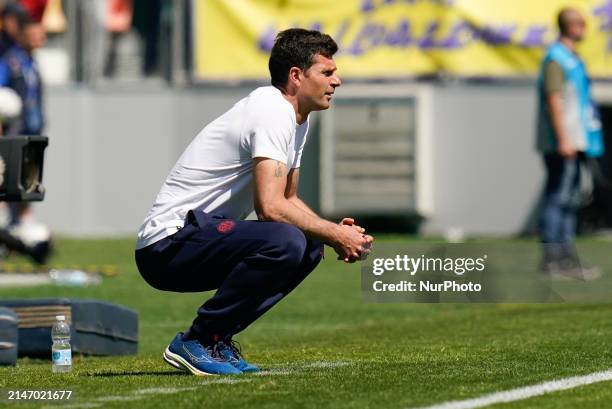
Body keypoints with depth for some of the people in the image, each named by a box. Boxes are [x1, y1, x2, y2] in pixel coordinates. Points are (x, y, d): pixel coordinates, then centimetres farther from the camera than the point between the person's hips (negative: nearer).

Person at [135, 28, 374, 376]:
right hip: (168, 244, -10)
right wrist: (335, 235, -16)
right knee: (286, 241, -29)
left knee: (309, 248, 6)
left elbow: (289, 200, 23)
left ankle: (218, 336, 6)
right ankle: (197, 342, -15)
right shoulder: (272, 112, -17)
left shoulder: (298, 119, 15)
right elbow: (270, 206, -26)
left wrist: (334, 231, 5)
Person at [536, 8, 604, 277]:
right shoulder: (556, 59, -12)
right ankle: (551, 258, -10)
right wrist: (563, 140, -23)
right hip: (561, 143, -10)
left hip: (571, 144, 10)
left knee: (569, 200, 11)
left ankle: (566, 258, 14)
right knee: (558, 199, -10)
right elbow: (553, 100, -19)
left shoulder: (570, 58, 19)